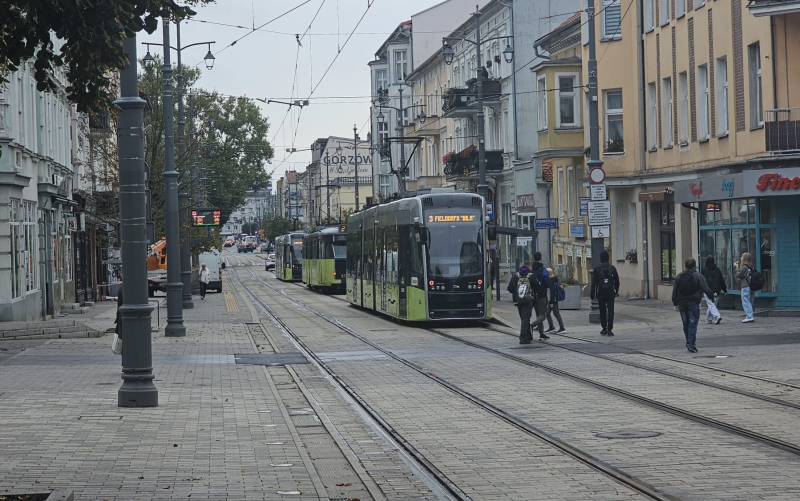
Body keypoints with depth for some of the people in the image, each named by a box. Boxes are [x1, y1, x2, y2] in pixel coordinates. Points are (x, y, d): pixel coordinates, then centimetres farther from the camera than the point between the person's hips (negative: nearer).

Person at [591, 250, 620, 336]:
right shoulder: (612, 268, 1)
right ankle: (610, 330, -9)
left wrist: (592, 297, -1)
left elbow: (593, 283, -4)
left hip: (601, 294, 0)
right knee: (610, 311, -1)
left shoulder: (597, 269, -3)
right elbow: (617, 281, 9)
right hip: (610, 293, 0)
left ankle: (604, 329, 17)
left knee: (602, 311, 11)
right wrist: (617, 291, 27)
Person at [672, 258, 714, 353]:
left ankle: (689, 342, 22)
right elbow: (706, 289, -10)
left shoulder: (679, 276, 6)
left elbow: (675, 291, 7)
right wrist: (712, 296, 6)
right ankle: (691, 344, -10)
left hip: (682, 303, 4)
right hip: (693, 303, -4)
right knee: (693, 324, -4)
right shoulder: (698, 276, -7)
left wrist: (675, 304, 11)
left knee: (686, 324, 14)